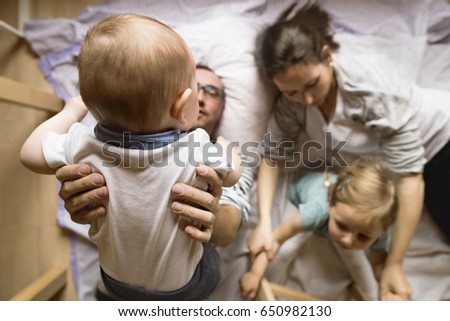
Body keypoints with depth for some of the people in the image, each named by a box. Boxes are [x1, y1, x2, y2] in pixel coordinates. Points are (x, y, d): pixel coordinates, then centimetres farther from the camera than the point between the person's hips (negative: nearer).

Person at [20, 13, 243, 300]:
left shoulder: (84, 146, -29)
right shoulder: (197, 153, -35)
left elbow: (31, 153, -9)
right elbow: (233, 174, -13)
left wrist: (72, 111, 3)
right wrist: (224, 146, 8)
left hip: (116, 278, 3)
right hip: (179, 285, -2)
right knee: (211, 260, 29)